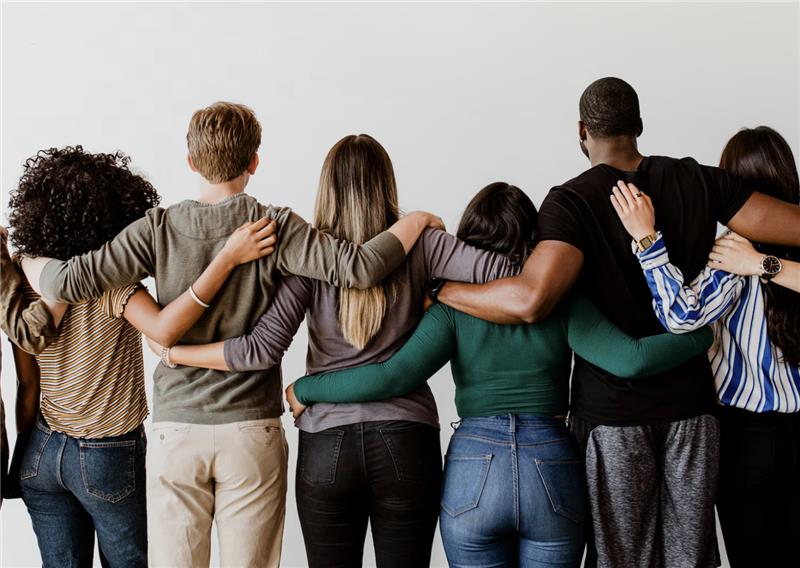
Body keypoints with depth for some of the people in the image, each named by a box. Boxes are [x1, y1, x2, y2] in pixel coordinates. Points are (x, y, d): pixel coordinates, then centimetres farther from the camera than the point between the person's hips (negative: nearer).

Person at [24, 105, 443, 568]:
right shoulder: (275, 227, -7)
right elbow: (360, 267, -17)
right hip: (252, 431, -1)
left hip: (176, 430, 1)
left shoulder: (158, 229, -2)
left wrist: (23, 262, 15)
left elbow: (70, 282, -6)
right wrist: (416, 221, -1)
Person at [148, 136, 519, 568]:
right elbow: (501, 272, -10)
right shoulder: (418, 246, -2)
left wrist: (172, 352, -1)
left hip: (327, 445, 0)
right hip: (407, 440, 0)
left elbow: (263, 350, -11)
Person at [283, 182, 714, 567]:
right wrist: (708, 332, 1)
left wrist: (304, 389, 0)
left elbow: (392, 377, -11)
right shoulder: (562, 300, 0)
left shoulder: (455, 306, -2)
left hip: (473, 471, 0)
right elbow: (630, 359, -10)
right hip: (553, 469, 1)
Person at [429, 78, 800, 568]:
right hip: (691, 405, 3)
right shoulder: (698, 181, 0)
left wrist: (441, 289, -15)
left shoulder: (572, 201, -12)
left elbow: (532, 300, -28)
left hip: (612, 413, -3)